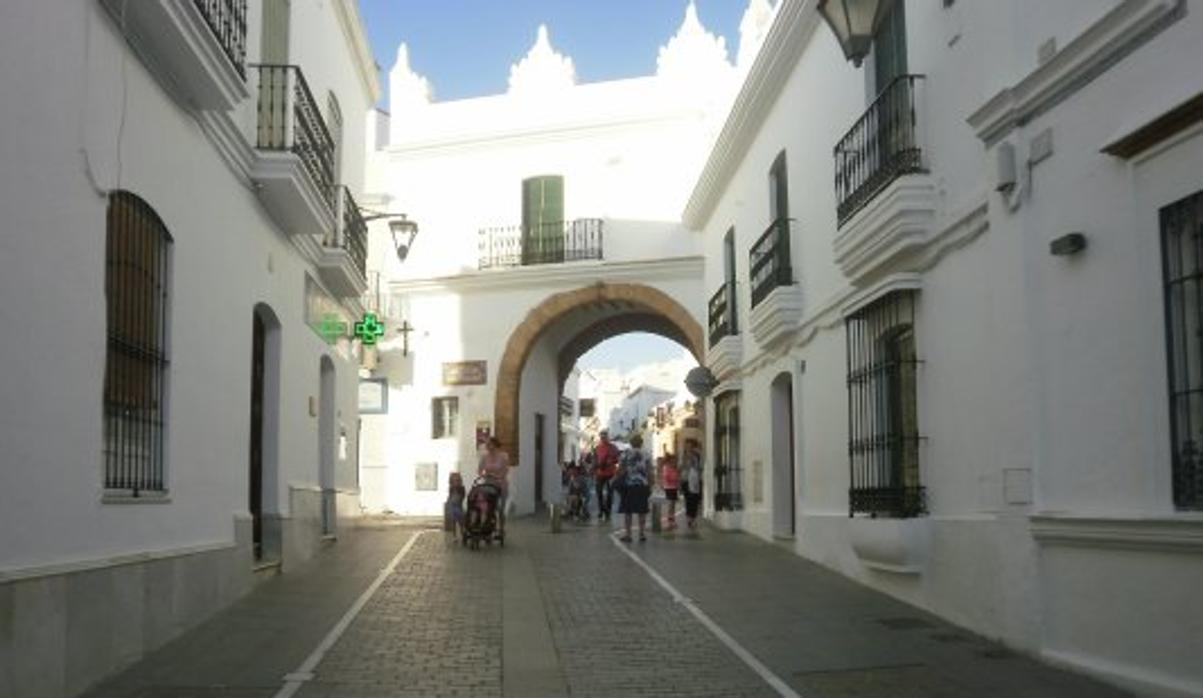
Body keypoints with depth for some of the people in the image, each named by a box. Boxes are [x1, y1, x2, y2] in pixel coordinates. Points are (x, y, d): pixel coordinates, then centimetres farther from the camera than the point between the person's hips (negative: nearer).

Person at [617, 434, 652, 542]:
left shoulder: (626, 453, -2)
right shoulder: (645, 455, 3)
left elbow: (621, 469, -7)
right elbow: (649, 472, 2)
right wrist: (650, 486, 8)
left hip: (629, 484, -2)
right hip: (642, 484, 2)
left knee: (627, 510, 3)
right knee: (641, 510, 8)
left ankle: (627, 534, 2)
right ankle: (641, 534, 10)